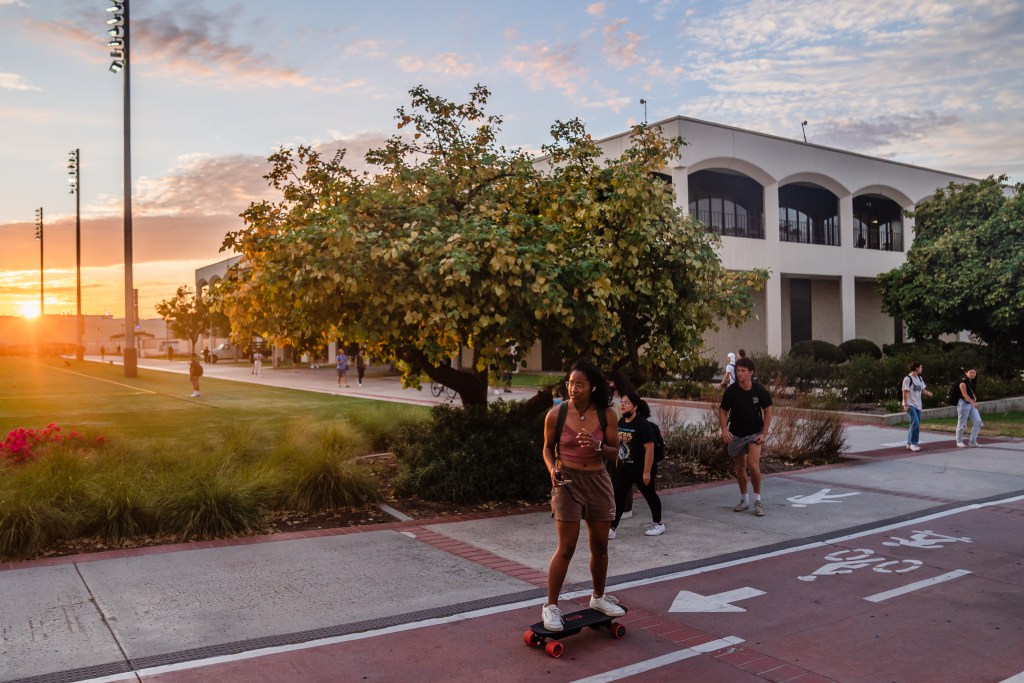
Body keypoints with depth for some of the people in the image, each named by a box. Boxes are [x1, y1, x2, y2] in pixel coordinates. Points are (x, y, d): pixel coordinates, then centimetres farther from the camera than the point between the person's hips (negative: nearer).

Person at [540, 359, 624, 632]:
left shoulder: (606, 414, -5)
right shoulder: (556, 414, -9)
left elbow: (614, 450, 1)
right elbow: (548, 447, 4)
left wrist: (597, 447, -20)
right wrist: (552, 470, -14)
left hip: (598, 481, 3)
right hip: (568, 481, -3)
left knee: (600, 545, 14)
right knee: (566, 547, -5)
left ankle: (598, 597, 35)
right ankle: (551, 606, 9)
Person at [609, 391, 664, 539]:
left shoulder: (643, 425, -20)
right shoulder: (621, 422, 2)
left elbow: (649, 449, -22)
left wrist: (647, 472, -23)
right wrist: (618, 462, 14)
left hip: (641, 469, -6)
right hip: (624, 468, 6)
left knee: (649, 495, 13)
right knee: (617, 497, -3)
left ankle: (658, 524, 32)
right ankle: (612, 528, -1)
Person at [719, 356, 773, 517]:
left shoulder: (759, 390, -12)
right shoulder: (731, 390, -12)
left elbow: (767, 411, -1)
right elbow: (723, 411, -1)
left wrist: (764, 433, -7)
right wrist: (724, 429, -18)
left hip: (754, 433, -2)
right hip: (736, 434, 2)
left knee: (753, 464, -19)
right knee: (739, 467, 11)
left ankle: (758, 501, -2)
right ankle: (744, 500, 30)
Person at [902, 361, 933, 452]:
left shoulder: (920, 378, 12)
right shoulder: (908, 378, -12)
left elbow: (922, 390, 14)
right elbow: (905, 392, -13)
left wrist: (928, 393, -8)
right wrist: (905, 404, -17)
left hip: (918, 405, 8)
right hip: (910, 405, -8)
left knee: (916, 424, 9)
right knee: (915, 423, -17)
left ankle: (909, 443, 18)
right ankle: (913, 443, -8)